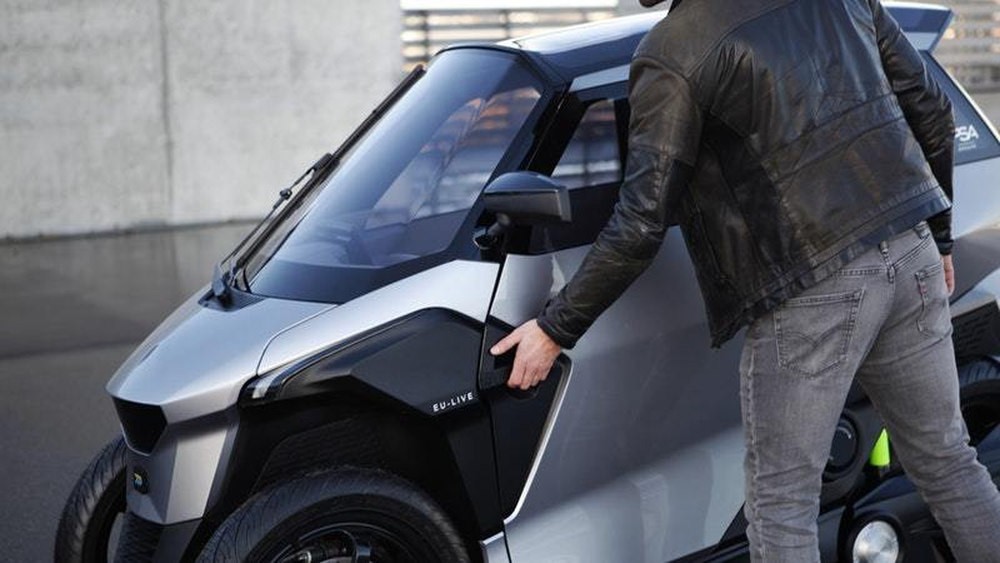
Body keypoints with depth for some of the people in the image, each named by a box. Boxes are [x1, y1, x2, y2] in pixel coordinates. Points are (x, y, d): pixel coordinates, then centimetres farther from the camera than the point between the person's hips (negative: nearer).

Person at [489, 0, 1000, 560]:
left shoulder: (671, 52, -9)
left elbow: (641, 225, -11)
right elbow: (933, 114, 13)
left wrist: (555, 328, -1)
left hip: (812, 287, -6)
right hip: (910, 252, 7)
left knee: (780, 501, 6)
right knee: (948, 460, 19)